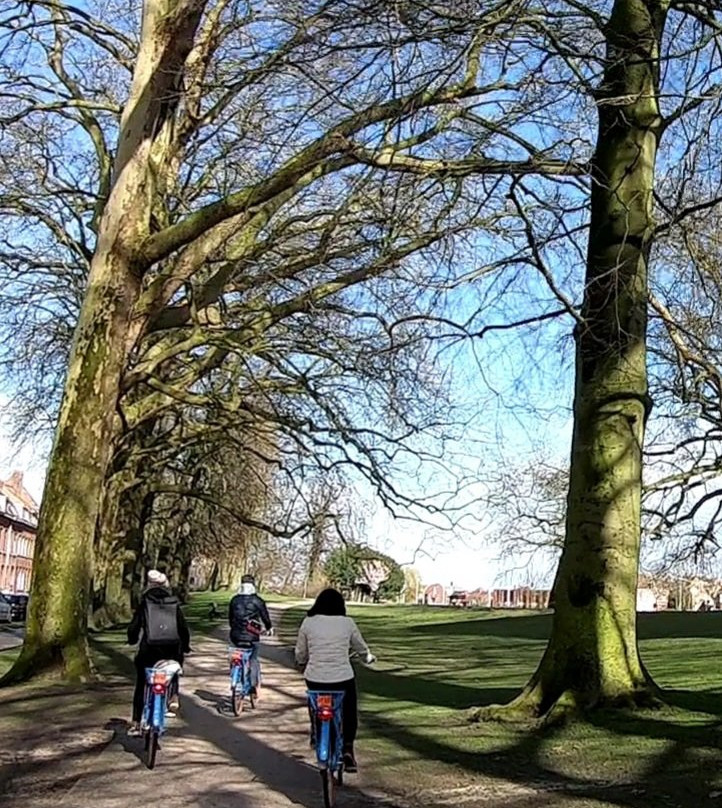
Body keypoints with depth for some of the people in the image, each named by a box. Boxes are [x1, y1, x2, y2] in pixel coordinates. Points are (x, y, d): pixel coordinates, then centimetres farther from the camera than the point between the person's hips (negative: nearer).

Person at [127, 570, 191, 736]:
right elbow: (184, 628, 7)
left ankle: (136, 723, 10)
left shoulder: (145, 604, 3)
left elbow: (134, 627, 0)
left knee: (141, 686, 12)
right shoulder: (174, 604, 7)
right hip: (172, 651, 1)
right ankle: (173, 695, 5)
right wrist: (185, 646, 22)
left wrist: (132, 640, 21)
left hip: (149, 650, -1)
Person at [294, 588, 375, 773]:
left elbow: (300, 653, 7)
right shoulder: (347, 623, -2)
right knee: (349, 714, 15)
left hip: (315, 679, 1)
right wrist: (369, 658, 34)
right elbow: (361, 648, 12)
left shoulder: (308, 622, -2)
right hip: (343, 679, -1)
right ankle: (348, 747, -1)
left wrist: (302, 665, 30)